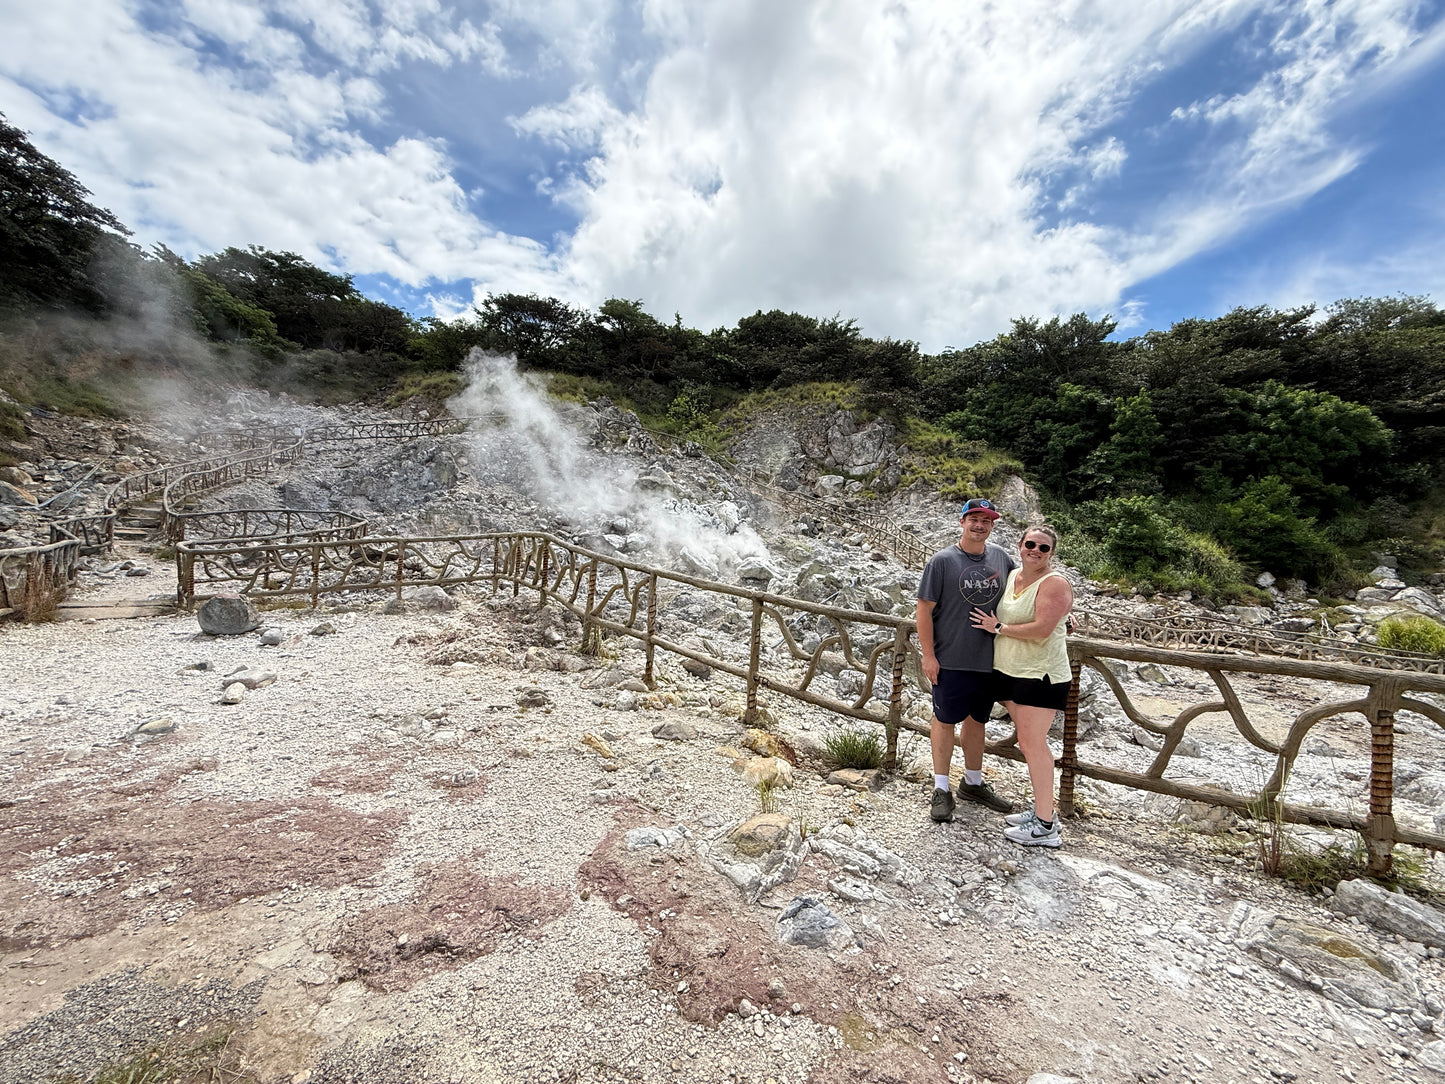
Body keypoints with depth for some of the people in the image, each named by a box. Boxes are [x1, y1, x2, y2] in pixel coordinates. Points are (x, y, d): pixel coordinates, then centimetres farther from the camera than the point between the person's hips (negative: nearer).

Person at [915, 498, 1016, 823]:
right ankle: (941, 790, 19)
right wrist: (928, 655, -13)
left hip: (989, 659, 5)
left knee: (976, 720, 18)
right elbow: (924, 609, -10)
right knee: (945, 720, 5)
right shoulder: (942, 560, -10)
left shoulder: (1001, 557, 4)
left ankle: (973, 783, 35)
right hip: (951, 659, -4)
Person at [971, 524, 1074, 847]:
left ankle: (1045, 827, 5)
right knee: (1029, 741, 14)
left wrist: (998, 627, -14)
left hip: (1040, 675, -8)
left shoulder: (1054, 584, -14)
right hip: (1009, 671, 8)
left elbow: (1041, 630, -23)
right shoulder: (1012, 575, 10)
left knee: (1032, 743, -5)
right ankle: (1042, 809, 27)